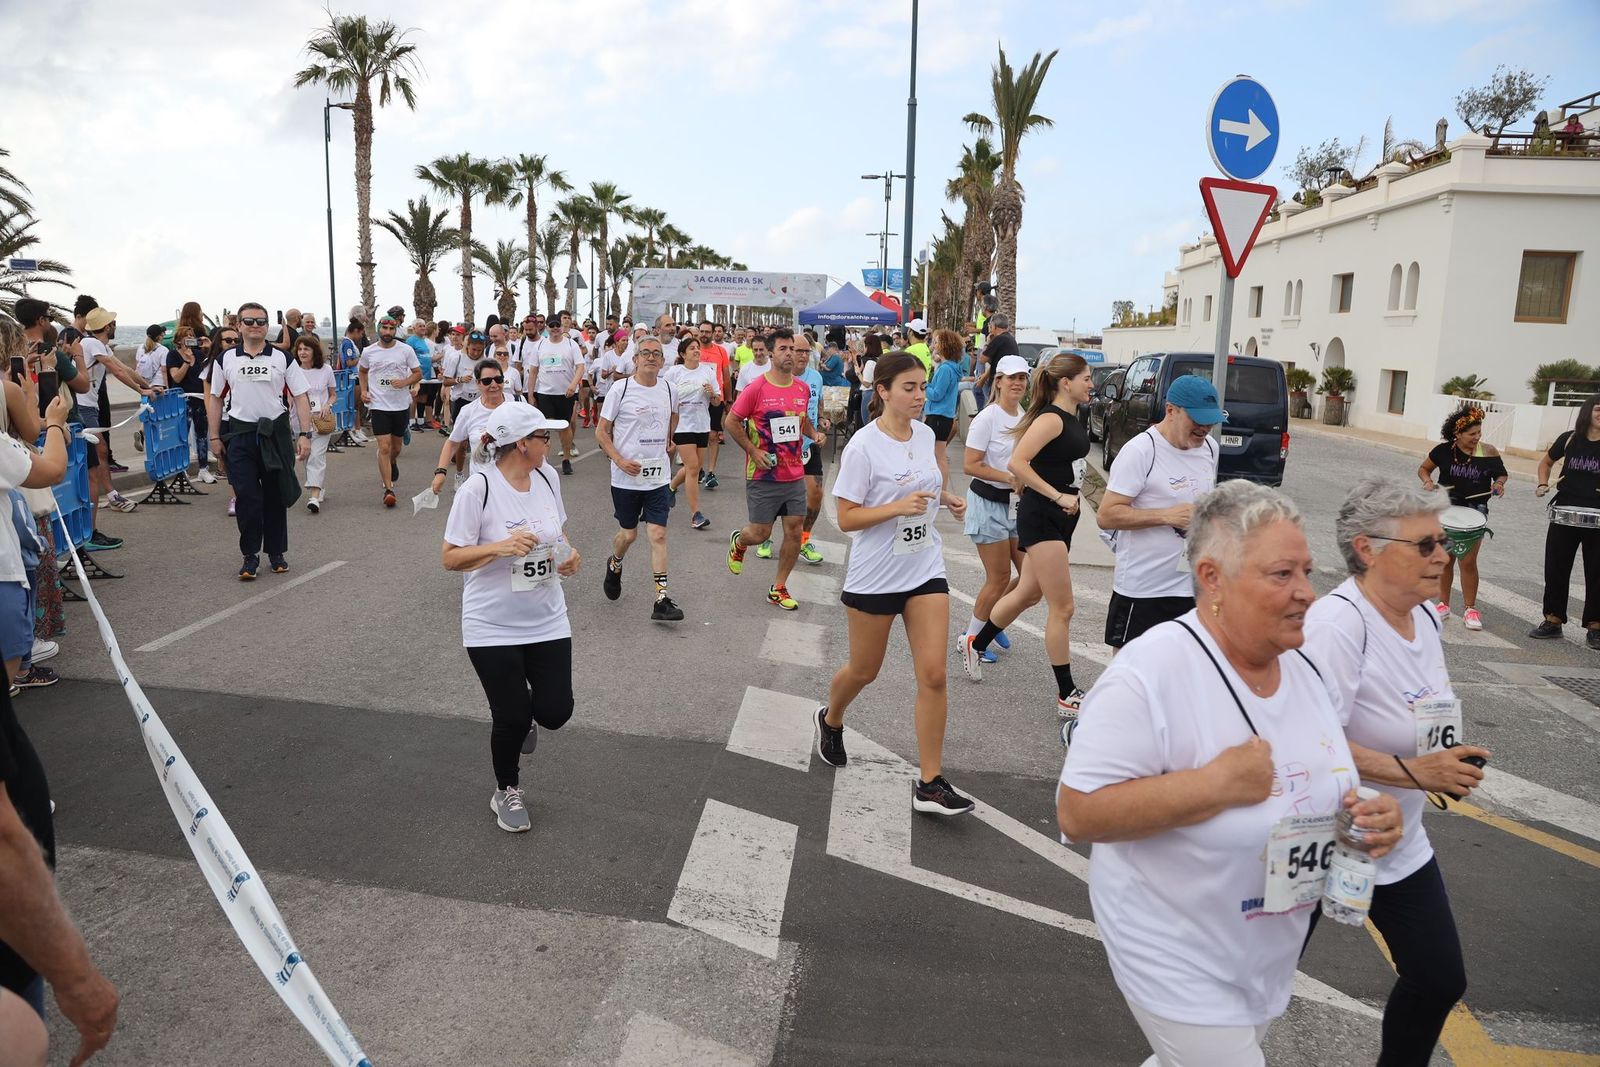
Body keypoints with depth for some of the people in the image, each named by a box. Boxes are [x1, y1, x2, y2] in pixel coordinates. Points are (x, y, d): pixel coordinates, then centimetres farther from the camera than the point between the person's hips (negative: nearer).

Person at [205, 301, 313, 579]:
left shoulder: (282, 359, 3)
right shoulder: (226, 360, 6)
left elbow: (300, 397, 1)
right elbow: (215, 399, 11)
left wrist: (305, 435, -7)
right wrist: (215, 437, 6)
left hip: (275, 433, 0)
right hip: (240, 434, 0)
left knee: (275, 496, 8)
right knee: (246, 497, -3)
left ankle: (277, 552, 21)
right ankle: (250, 555, 8)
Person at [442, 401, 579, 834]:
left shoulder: (547, 476, -1)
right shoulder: (477, 489, -18)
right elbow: (450, 557, -12)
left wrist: (569, 554, -6)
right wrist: (500, 547, -28)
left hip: (547, 621, 5)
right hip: (493, 627, -4)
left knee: (555, 711, 1)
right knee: (511, 718, 4)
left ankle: (522, 716, 40)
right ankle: (506, 793, 33)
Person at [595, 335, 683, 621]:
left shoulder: (668, 389, 4)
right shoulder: (621, 389, -7)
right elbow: (601, 431, -4)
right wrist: (620, 460, -15)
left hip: (658, 476, 2)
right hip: (626, 477, -2)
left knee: (658, 534, -5)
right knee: (628, 533, 11)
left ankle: (662, 600, -3)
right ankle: (614, 566, 45)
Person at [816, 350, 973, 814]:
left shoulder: (925, 435, 3)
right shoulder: (863, 446, -15)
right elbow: (846, 518, -15)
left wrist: (943, 498, 3)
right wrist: (899, 506, -27)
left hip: (925, 571, 5)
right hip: (874, 576, -5)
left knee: (933, 675, -3)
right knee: (863, 671, 13)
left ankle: (930, 784, 7)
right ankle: (830, 720, 47)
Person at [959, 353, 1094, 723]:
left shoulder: (1073, 420, 12)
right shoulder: (1051, 418, -17)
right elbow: (1017, 462, -27)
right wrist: (1057, 496, -26)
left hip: (1061, 517, 10)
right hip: (1040, 516, -10)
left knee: (1028, 593, 19)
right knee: (1062, 607, -6)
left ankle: (975, 645, 38)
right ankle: (1067, 696, 3)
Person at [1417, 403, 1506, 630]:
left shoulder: (1488, 452, -7)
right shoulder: (1444, 450, -6)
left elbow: (1501, 474, 8)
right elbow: (1423, 469, 8)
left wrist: (1498, 484, -14)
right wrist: (1428, 481, -11)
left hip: (1475, 511, -1)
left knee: (1468, 562, -4)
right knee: (1445, 559, 9)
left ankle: (1470, 608, 9)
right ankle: (1443, 604, 21)